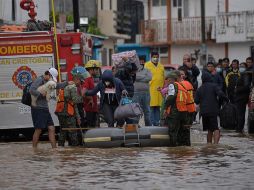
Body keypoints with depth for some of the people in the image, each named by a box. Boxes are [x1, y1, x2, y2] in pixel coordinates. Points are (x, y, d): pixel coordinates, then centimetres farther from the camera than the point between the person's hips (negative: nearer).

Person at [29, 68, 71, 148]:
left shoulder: (47, 82, 18)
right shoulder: (39, 80, -11)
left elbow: (56, 86, 34)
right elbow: (32, 90, -25)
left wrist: (67, 83, 33)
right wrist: (42, 95, -18)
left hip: (45, 109, 9)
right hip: (38, 109, -9)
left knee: (51, 128, 4)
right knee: (38, 130, -8)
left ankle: (54, 148, 3)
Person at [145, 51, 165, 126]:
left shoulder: (161, 66, 17)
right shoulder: (147, 65, 3)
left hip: (160, 90, 5)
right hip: (151, 89, -5)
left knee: (158, 107, 7)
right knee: (151, 106, -8)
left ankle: (157, 122, 10)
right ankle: (152, 122, -5)